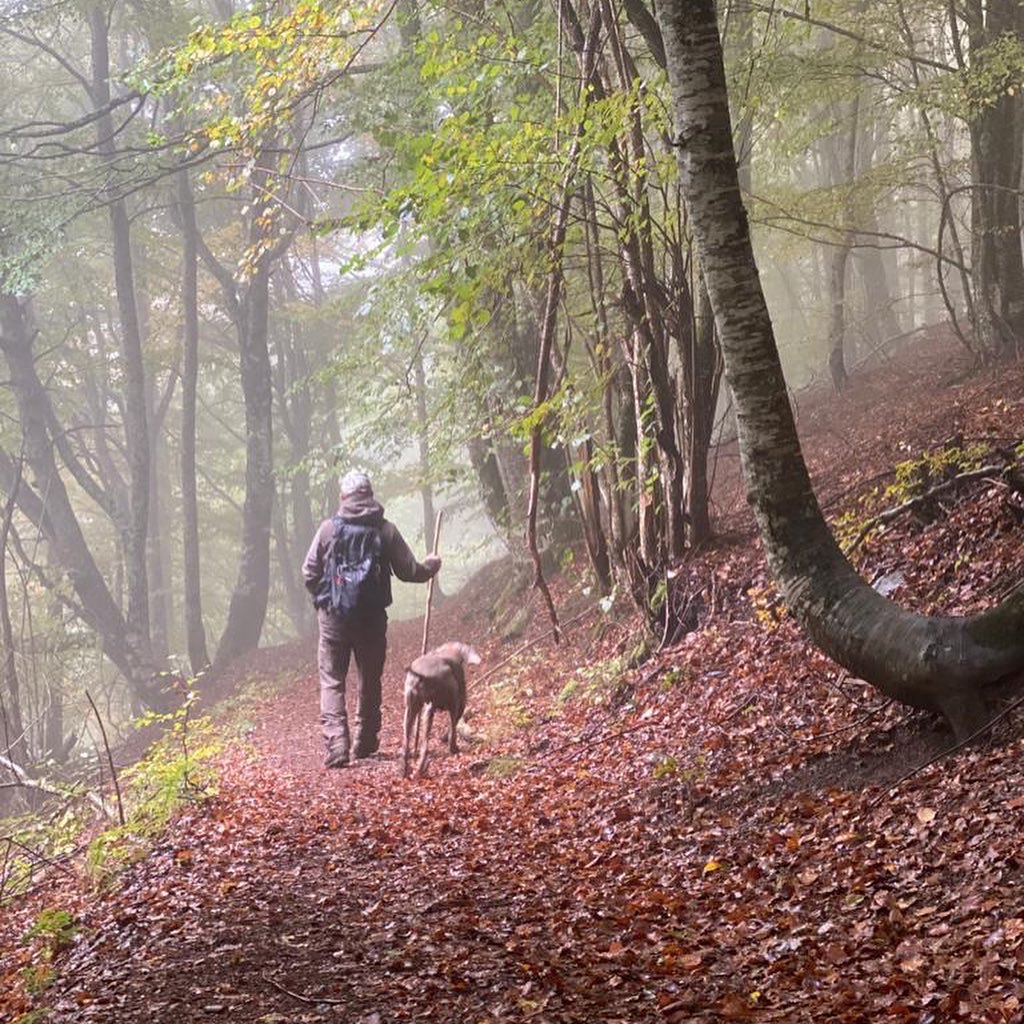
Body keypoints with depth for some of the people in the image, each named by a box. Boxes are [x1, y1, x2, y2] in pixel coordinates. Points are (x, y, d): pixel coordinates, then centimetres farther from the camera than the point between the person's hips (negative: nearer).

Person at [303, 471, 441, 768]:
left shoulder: (329, 528, -5)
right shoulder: (386, 530, -2)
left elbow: (309, 572, -2)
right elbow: (408, 571, 2)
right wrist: (430, 566, 24)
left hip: (334, 616, -1)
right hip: (372, 617, 1)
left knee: (332, 681, 2)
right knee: (370, 681, 16)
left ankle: (336, 745, -12)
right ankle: (365, 743, 23)